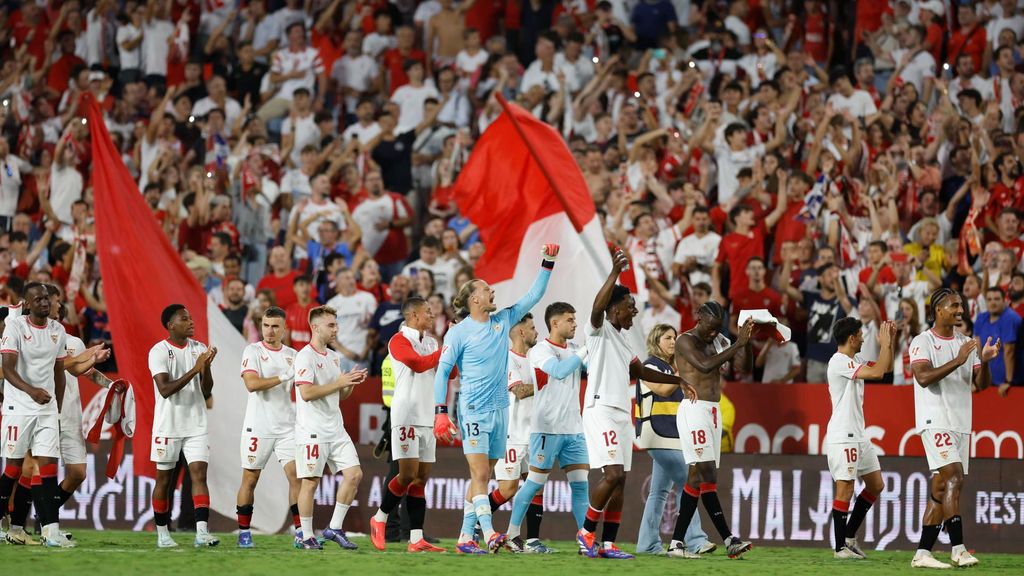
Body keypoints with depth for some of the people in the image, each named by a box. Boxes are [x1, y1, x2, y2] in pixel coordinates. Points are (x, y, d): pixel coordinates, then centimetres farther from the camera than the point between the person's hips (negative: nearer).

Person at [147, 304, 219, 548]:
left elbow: (206, 392, 4)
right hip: (168, 425, -4)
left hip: (196, 425, 4)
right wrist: (194, 369, -24)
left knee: (199, 473, -8)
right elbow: (165, 389, -20)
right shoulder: (159, 352, -8)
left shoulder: (199, 349, 6)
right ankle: (162, 533, 15)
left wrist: (207, 366, -13)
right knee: (164, 478, 5)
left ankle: (202, 531, -16)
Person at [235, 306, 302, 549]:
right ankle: (244, 533, 9)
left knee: (296, 476, -5)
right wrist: (283, 377, -21)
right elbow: (252, 384, -18)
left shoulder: (292, 355, 12)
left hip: (287, 427, 4)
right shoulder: (253, 351, -3)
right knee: (250, 479, 0)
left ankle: (300, 532, -2)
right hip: (258, 427, -4)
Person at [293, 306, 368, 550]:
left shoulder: (334, 357, 17)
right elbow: (307, 393, -21)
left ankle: (334, 528, 8)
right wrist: (339, 383, -18)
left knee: (354, 475, 0)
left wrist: (351, 382, 3)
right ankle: (307, 537, 4)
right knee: (310, 482, -4)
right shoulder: (305, 356, -10)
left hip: (336, 430, 8)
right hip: (312, 431, -8)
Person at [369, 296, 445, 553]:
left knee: (421, 478, 2)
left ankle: (416, 539, 0)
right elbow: (418, 364, -21)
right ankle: (379, 518, 9)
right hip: (406, 414, -8)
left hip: (427, 417, 8)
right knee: (408, 474, -12)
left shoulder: (431, 343, 18)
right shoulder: (399, 341, -7)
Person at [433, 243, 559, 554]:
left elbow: (533, 296, 16)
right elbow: (442, 371, -4)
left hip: (500, 409, 6)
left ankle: (465, 537, 9)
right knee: (479, 474, -15)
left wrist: (548, 263, 7)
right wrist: (441, 412, -12)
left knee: (482, 476, 6)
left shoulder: (502, 321, 11)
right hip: (474, 411, -6)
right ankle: (488, 533, -24)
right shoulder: (458, 332, -5)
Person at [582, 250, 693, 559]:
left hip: (623, 413, 9)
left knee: (620, 480, 5)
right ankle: (587, 531, -3)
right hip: (601, 409, -9)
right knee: (613, 474, -17)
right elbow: (597, 307, -27)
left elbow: (640, 371, 32)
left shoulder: (622, 337, 21)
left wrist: (677, 380, 32)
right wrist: (615, 273, -37)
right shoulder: (600, 331, -5)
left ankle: (608, 544, 6)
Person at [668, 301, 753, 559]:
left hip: (713, 411, 8)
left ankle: (677, 542, 4)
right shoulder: (685, 341, -6)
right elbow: (705, 365, -22)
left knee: (700, 476, 3)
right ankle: (728, 539, -18)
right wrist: (738, 343, -21)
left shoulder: (719, 341, 15)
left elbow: (744, 363, 11)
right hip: (694, 409, -8)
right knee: (707, 474, -13)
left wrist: (746, 341, -7)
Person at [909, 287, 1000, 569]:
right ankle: (957, 548, -21)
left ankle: (922, 553, 7)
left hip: (961, 424, 7)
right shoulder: (923, 342, -4)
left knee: (942, 488, 5)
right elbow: (924, 377, -20)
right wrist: (957, 361, -25)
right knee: (954, 477, -20)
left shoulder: (965, 343, 16)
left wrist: (985, 361, -7)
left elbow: (981, 384, 12)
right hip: (935, 421, -7)